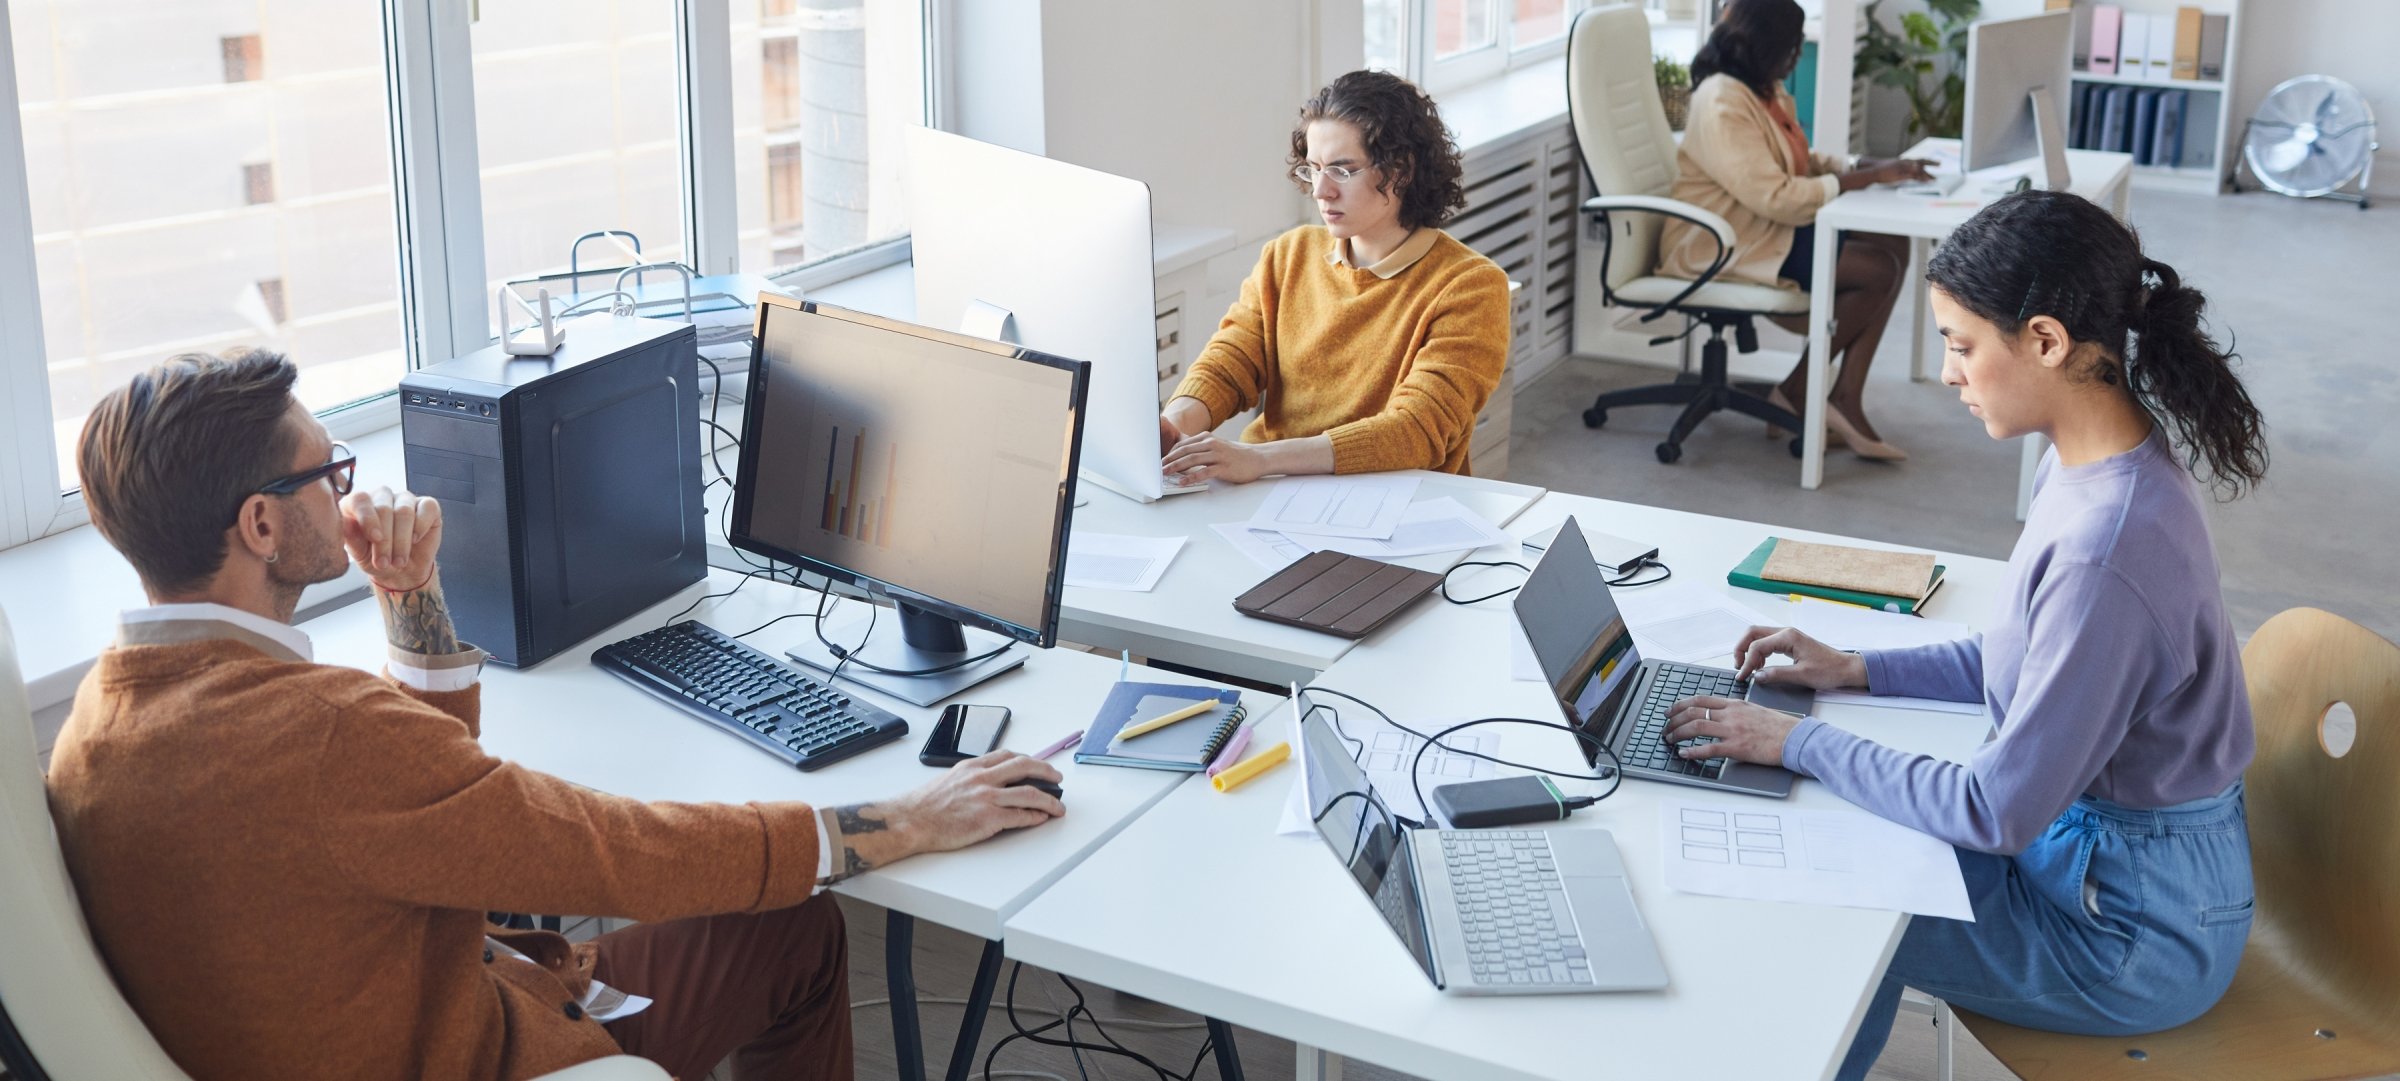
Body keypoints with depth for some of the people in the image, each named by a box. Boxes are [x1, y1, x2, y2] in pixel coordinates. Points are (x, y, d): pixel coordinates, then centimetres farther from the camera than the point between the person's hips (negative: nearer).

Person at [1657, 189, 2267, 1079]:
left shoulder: (2104, 552, -34)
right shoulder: (2098, 463, -5)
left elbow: (2001, 812, -28)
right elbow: (2027, 660, 11)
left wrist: (1801, 743, -19)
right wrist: (1859, 670, 4)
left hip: (2135, 931, -8)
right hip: (2088, 839, 8)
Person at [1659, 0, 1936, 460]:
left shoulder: (1765, 90, 10)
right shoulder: (1722, 107, -22)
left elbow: (1801, 163, 16)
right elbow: (1778, 199, -26)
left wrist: (1873, 167, -1)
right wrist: (1866, 178, -20)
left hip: (1768, 227, 10)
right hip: (1726, 245, -10)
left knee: (1894, 246, -6)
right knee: (1878, 270, -18)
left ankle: (1846, 401, -11)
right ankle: (1795, 393, -3)